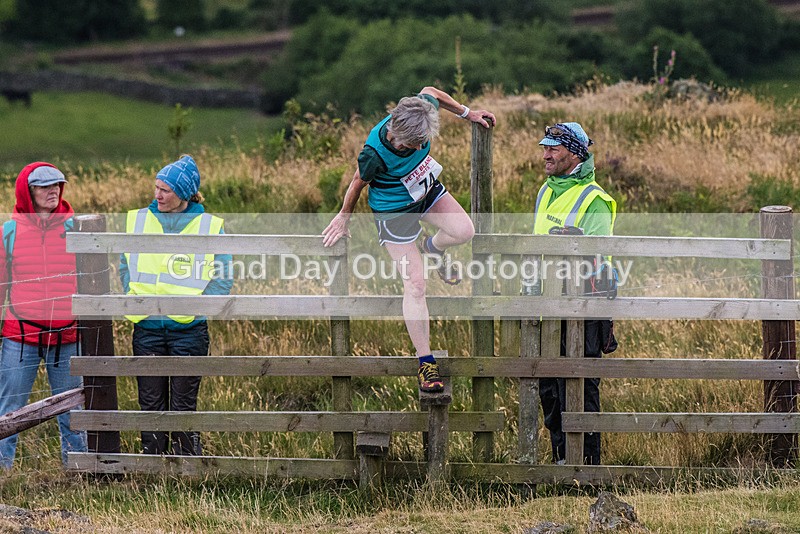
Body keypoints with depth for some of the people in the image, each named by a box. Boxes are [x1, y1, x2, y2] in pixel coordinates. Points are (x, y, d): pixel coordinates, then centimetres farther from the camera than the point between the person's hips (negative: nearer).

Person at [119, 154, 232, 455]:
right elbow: (126, 268, 15)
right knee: (150, 403, 6)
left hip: (188, 329, -3)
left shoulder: (209, 227, -1)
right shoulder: (139, 220, 6)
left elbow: (222, 279, 1)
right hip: (147, 329, 3)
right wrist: (135, 300, 1)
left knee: (183, 404, 0)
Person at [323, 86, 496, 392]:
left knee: (464, 231, -19)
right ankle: (425, 363, 6)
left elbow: (431, 93, 0)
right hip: (394, 211, -5)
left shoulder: (421, 113, -26)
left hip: (427, 191, 5)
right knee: (415, 286, -7)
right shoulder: (374, 154, -36)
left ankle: (433, 247, 21)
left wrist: (467, 113, 11)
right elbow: (358, 183, -14)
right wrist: (344, 217, 4)